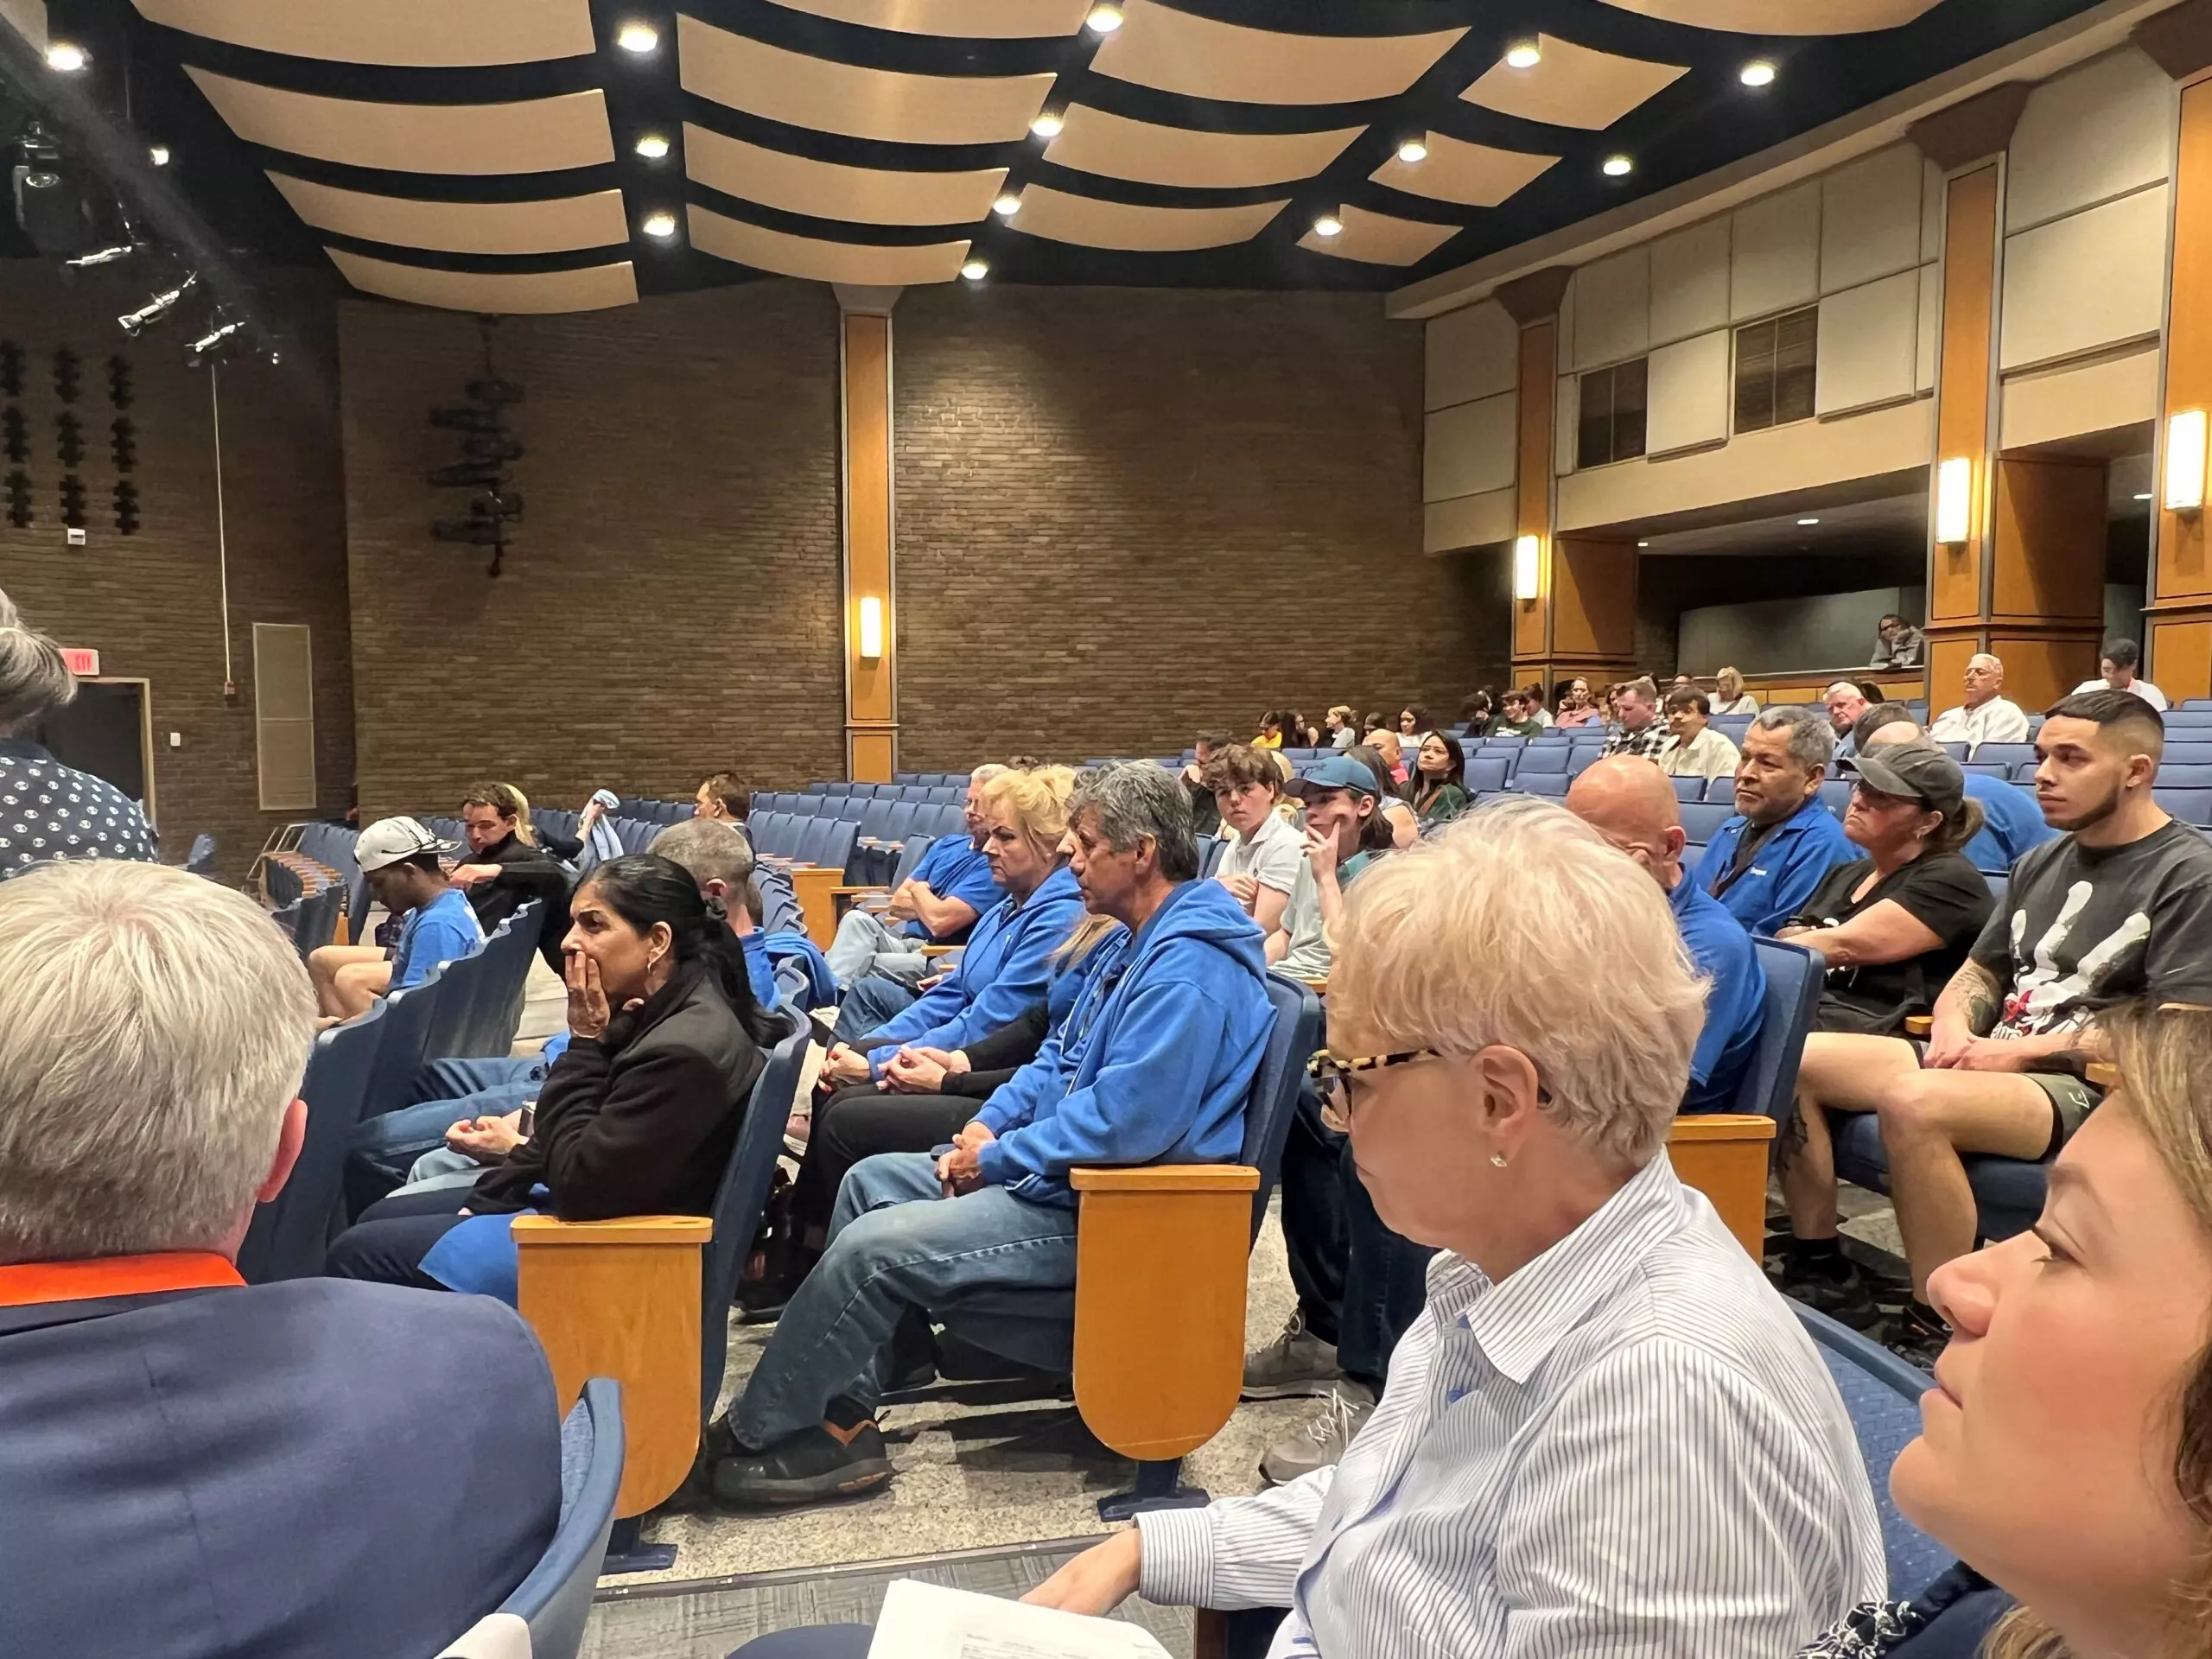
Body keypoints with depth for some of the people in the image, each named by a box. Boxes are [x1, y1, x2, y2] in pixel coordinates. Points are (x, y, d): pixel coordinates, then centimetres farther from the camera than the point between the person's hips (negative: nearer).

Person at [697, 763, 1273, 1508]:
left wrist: (996, 1159, -17)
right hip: (1066, 1166, 11)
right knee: (871, 1182, 11)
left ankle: (759, 1432, 5)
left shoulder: (1188, 970, -23)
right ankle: (838, 1419, 9)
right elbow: (1063, 1058, 20)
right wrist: (990, 1123, 2)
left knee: (873, 1247, -16)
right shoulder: (1144, 943, 12)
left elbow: (1123, 1123, -30)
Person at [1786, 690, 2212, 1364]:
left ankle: (1937, 1334, -22)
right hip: (1991, 1058, 8)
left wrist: (2022, 1050, -17)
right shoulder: (2041, 863, 17)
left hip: (2092, 1090, -8)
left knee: (1914, 1103, -36)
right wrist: (1954, 1028, -2)